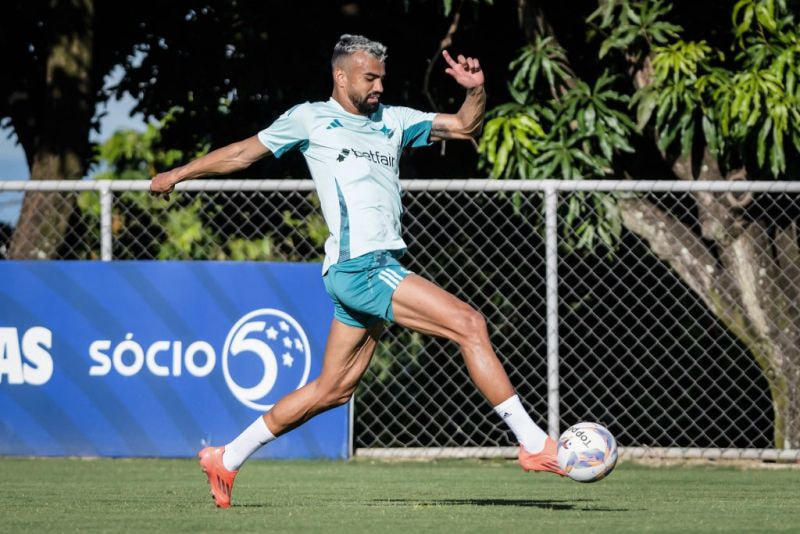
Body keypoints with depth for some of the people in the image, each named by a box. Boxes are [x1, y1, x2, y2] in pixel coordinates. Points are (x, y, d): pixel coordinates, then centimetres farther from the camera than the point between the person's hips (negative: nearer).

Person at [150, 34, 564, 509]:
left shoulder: (393, 121, 20)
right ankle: (535, 445, -16)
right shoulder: (310, 119, 5)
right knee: (470, 324, -17)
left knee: (334, 389, 11)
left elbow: (465, 127, 21)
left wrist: (477, 90, 1)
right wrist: (178, 174, 23)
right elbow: (244, 153, 16)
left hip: (380, 268, 7)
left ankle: (227, 459, 22)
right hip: (358, 267, -7)